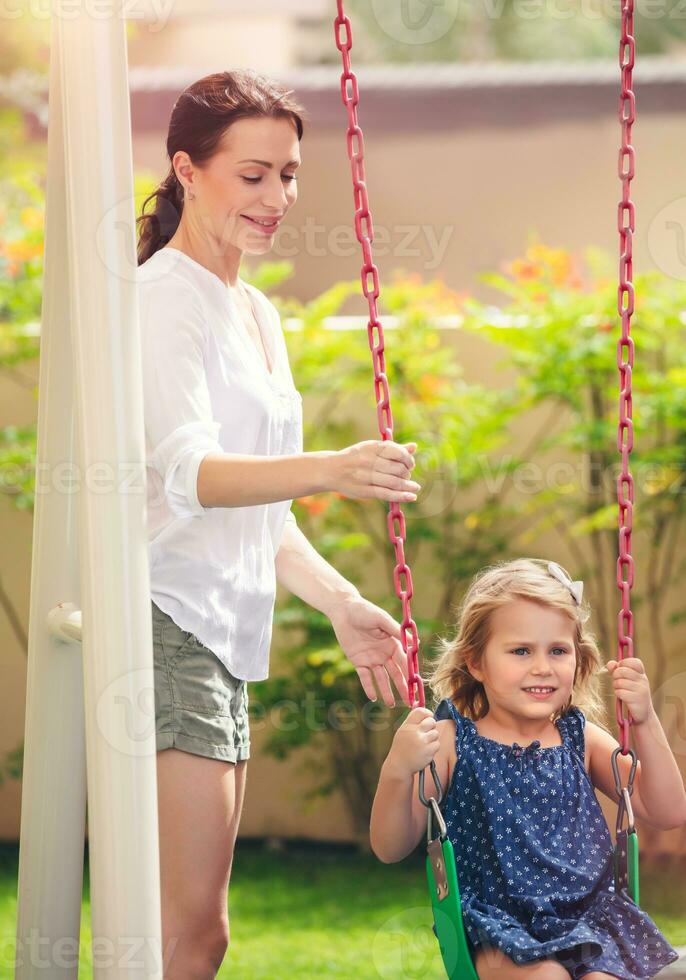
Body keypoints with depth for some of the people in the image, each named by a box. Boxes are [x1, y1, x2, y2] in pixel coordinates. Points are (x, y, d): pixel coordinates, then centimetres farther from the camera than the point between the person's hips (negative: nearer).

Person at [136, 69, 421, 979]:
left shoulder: (257, 314, 19)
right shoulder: (162, 297, -9)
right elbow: (188, 472, -25)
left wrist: (341, 603, 15)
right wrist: (333, 470, -40)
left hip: (223, 634, 10)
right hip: (164, 626, -10)